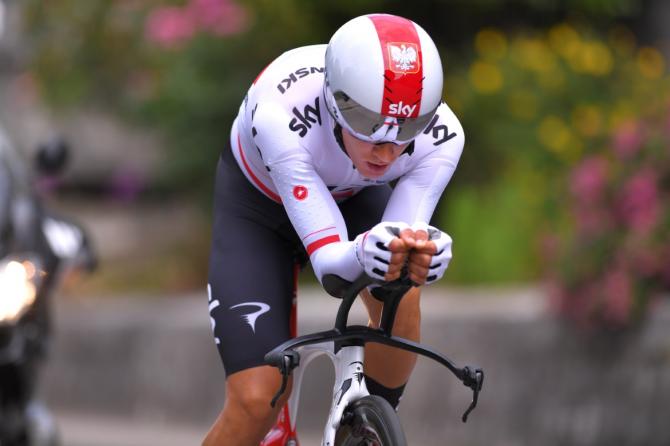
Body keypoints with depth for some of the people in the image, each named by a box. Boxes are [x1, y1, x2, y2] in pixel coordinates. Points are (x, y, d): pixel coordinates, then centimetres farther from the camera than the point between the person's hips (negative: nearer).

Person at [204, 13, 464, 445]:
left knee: (399, 298, -29)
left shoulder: (440, 135, -32)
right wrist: (363, 254, -66)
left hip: (351, 195, 3)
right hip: (258, 203, -3)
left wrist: (418, 253, -56)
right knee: (257, 401, -16)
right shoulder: (279, 114, -42)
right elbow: (328, 263, -42)